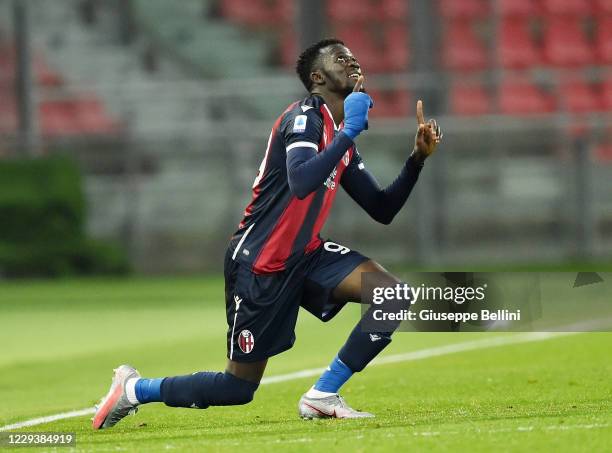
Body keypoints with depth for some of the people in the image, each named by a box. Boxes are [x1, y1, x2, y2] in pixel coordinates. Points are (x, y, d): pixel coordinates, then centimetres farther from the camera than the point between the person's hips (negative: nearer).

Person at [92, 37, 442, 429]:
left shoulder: (340, 138, 12)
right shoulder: (305, 117, -15)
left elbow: (383, 210, 14)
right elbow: (301, 183, -34)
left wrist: (418, 158, 2)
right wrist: (350, 132, -29)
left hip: (306, 256, 8)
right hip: (261, 264, -8)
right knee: (240, 387, -2)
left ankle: (323, 396, -5)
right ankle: (133, 389, 19)